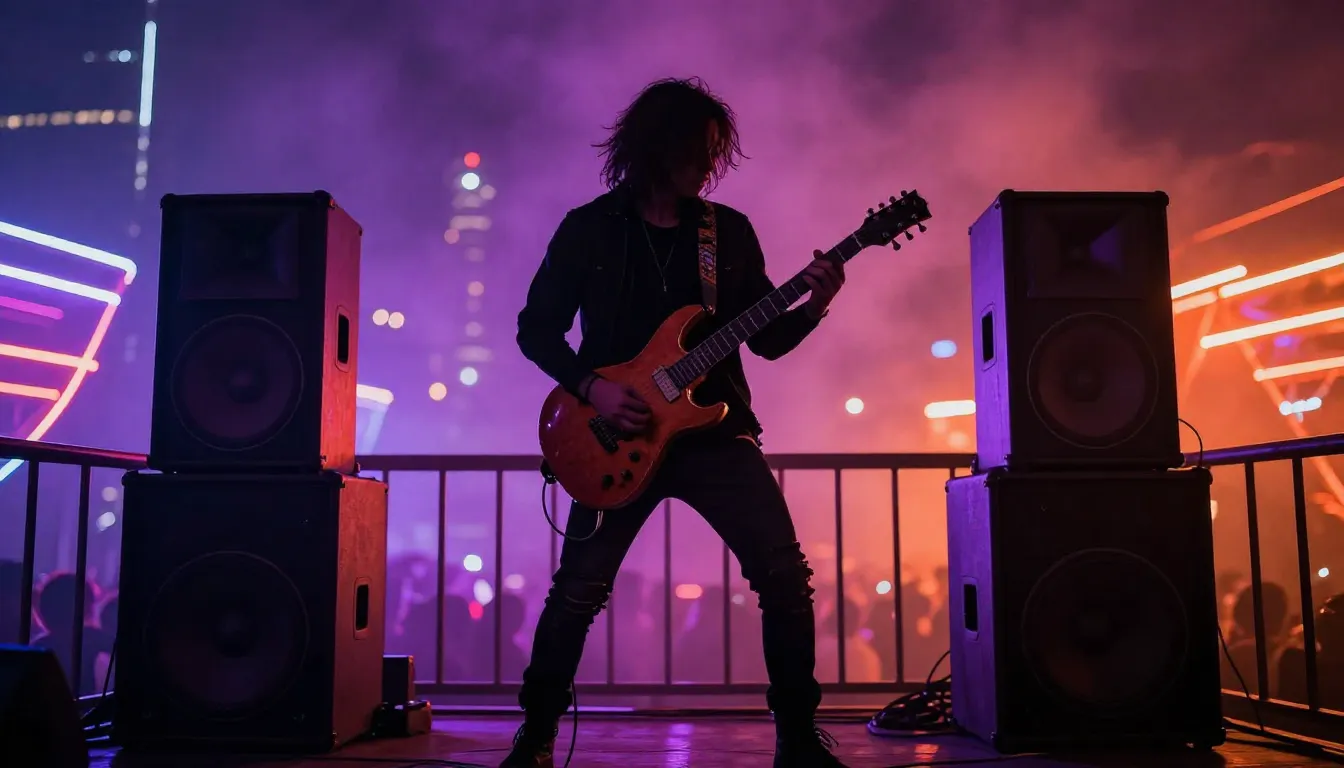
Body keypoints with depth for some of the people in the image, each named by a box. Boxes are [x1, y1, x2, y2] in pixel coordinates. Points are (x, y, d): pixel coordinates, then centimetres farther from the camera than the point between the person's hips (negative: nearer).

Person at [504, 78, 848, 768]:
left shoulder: (730, 231, 7)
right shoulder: (588, 229, 1)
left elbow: (766, 339, 9)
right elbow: (536, 328, 4)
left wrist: (812, 308, -11)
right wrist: (590, 386, -11)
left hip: (717, 431, 2)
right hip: (617, 437, -2)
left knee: (786, 578, -7)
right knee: (578, 591, 0)